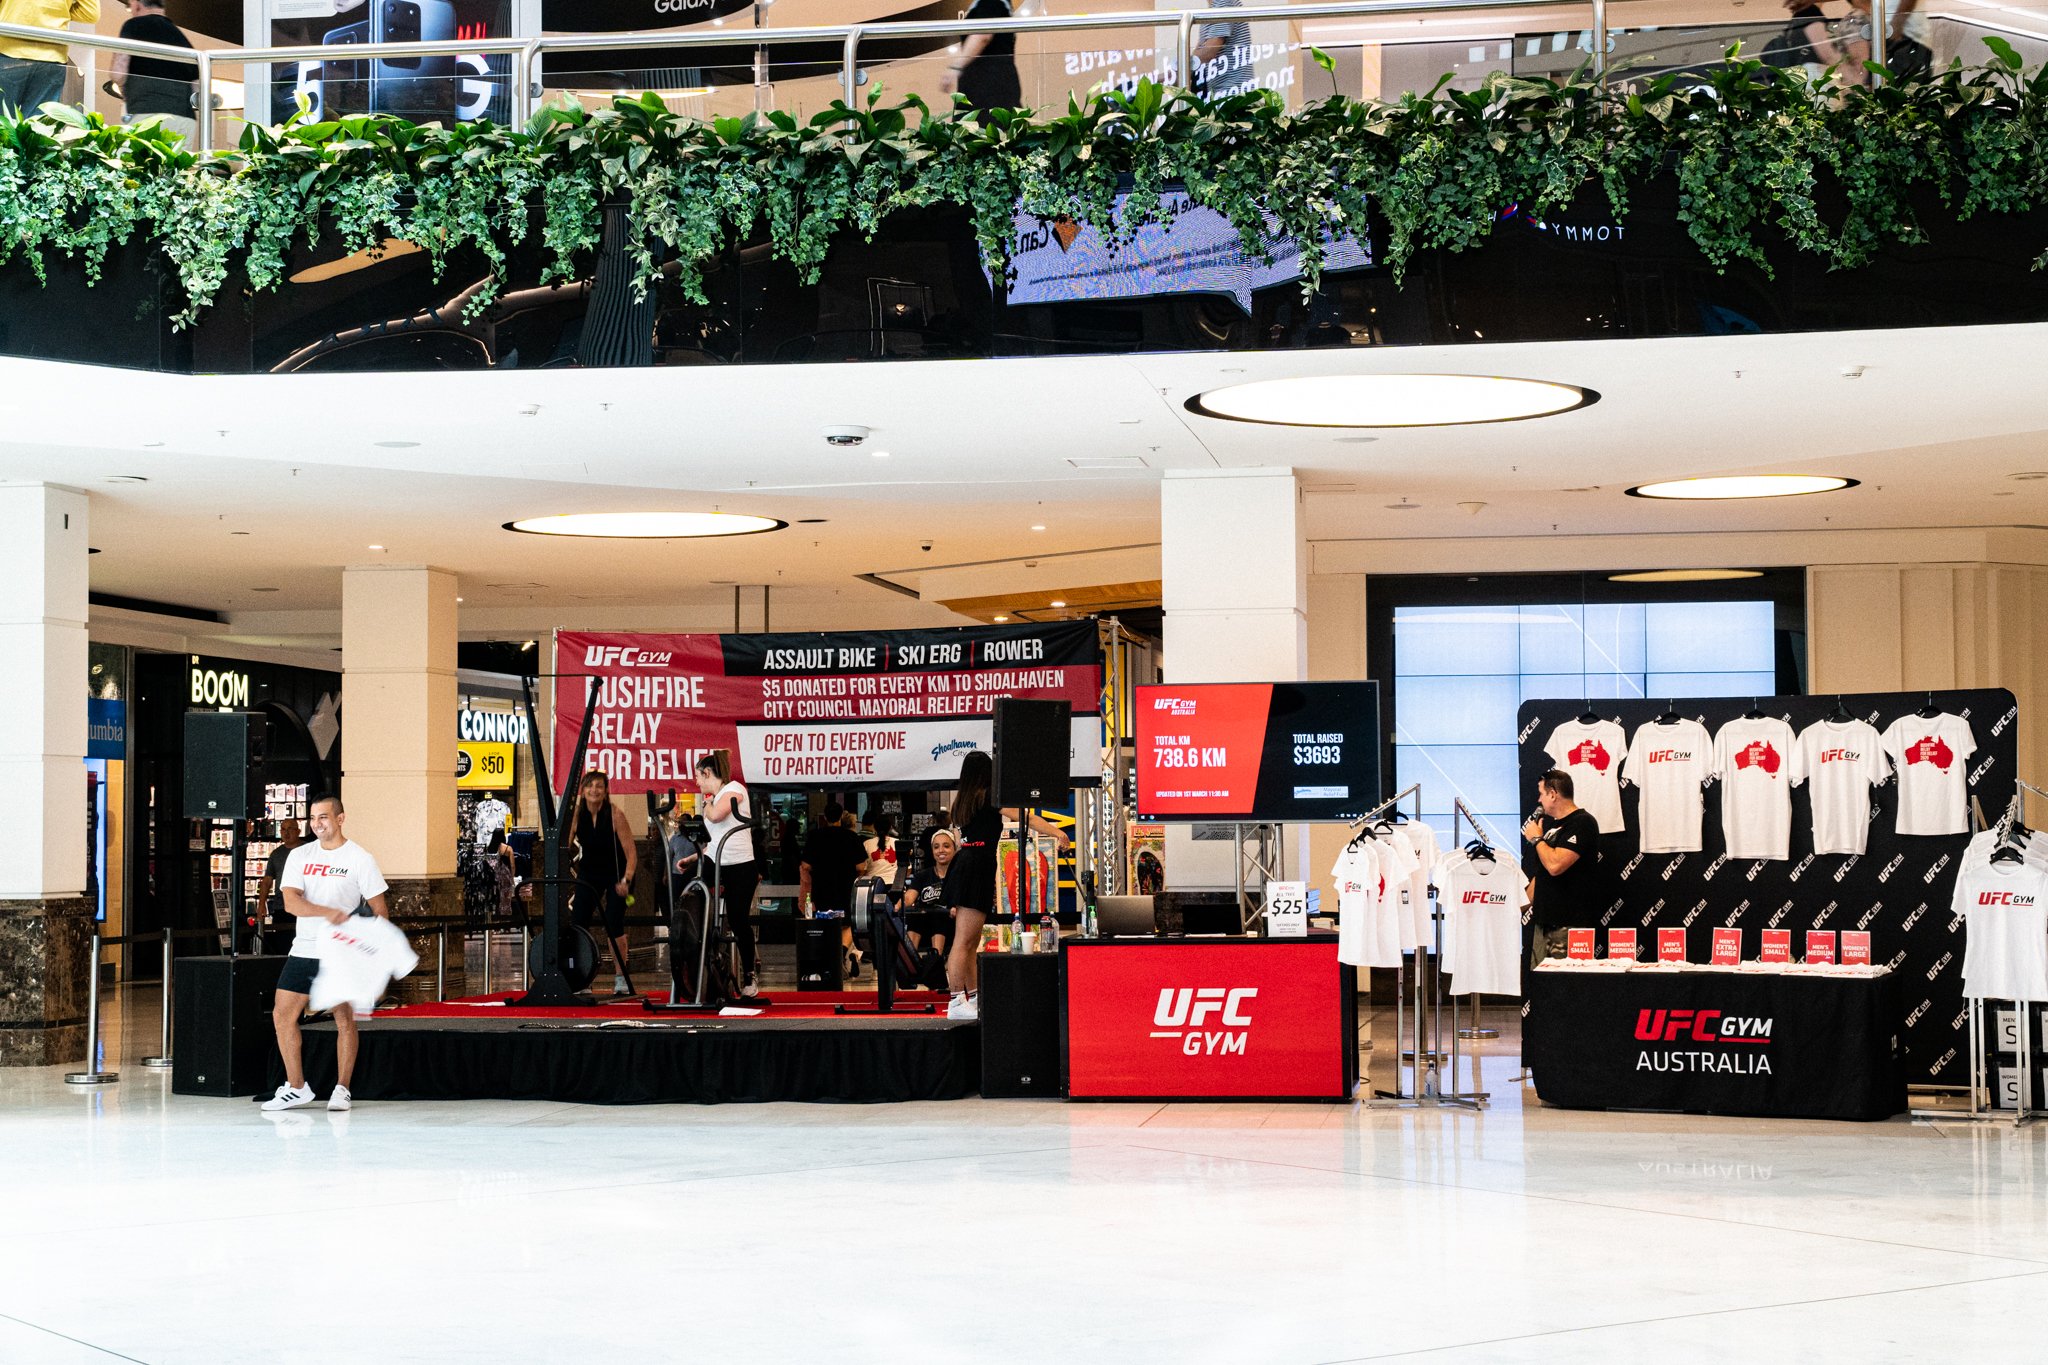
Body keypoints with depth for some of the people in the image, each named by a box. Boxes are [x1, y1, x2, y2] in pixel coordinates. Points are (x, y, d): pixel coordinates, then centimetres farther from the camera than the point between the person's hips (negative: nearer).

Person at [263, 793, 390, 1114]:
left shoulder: (359, 858, -3)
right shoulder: (300, 856, 6)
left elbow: (379, 908, -2)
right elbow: (291, 902, -7)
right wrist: (329, 913, -23)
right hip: (304, 950, 4)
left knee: (344, 1019, -4)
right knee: (282, 1015, 2)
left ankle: (342, 1090, 8)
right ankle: (296, 1088, 12)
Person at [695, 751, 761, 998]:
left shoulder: (734, 789, -4)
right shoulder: (715, 800, 19)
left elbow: (716, 815, -23)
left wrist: (707, 805, -2)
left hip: (740, 867, -7)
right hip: (716, 868, 7)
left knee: (739, 922, 0)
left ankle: (748, 977, 12)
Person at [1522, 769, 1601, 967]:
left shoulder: (1582, 823, -11)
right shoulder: (1550, 823, 19)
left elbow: (1554, 865, -22)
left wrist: (1537, 838, -6)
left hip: (1569, 925, -9)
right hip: (1545, 920, 9)